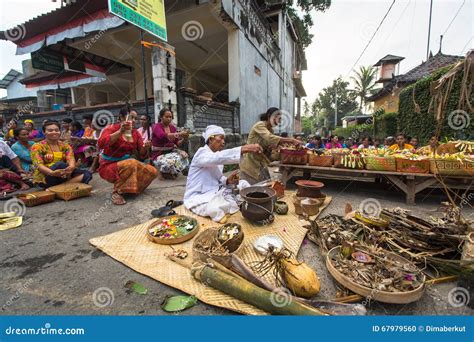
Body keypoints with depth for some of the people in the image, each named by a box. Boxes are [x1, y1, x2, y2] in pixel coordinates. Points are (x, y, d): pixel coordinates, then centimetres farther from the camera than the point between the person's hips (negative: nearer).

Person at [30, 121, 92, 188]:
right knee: (60, 165, -35)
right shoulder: (37, 147, 0)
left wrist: (71, 167, -33)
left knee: (87, 174, -23)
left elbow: (71, 159, -7)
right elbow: (38, 165, -13)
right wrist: (52, 172, -35)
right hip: (44, 178, -4)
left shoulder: (65, 145, 10)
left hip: (64, 176, 4)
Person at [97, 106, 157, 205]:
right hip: (109, 167, -5)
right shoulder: (112, 128, -10)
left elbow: (141, 154, 3)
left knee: (152, 171, -12)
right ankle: (116, 192, -19)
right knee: (131, 163, -36)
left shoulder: (135, 133, 4)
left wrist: (145, 147, -20)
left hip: (128, 165, 6)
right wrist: (120, 132, -38)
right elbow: (100, 144, -30)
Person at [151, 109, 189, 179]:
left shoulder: (173, 128, 8)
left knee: (184, 155, -26)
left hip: (171, 152, 5)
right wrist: (179, 134, -41)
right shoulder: (157, 127, -7)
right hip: (159, 155, -5)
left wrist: (184, 138, -14)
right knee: (170, 163, -36)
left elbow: (177, 143, 7)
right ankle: (164, 173, 1)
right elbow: (162, 136, -31)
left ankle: (173, 173, -1)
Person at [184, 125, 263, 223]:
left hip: (214, 193, 8)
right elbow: (219, 157, -38)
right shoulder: (202, 153, -16)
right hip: (198, 197, -8)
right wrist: (244, 149, -47)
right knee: (219, 208, -37)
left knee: (243, 184, -2)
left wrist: (228, 181, -12)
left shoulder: (216, 156, 9)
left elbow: (218, 178, 11)